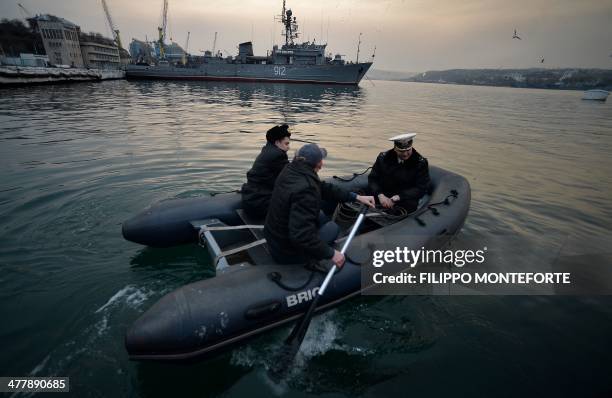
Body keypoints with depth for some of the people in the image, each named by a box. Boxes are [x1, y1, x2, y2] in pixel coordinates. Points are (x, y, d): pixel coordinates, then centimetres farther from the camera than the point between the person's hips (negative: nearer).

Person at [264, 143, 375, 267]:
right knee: (333, 227, 14)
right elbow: (300, 235, -37)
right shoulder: (305, 188, -33)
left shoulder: (291, 170, -6)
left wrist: (356, 197, 4)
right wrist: (331, 253, -26)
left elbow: (323, 188, 3)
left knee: (320, 215, 26)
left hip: (274, 237, 7)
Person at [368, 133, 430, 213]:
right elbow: (372, 179, 2)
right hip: (383, 197, 1)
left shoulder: (421, 162, -4)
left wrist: (396, 198, -19)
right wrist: (380, 195, -18)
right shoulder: (383, 158, 1)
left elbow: (421, 188, -7)